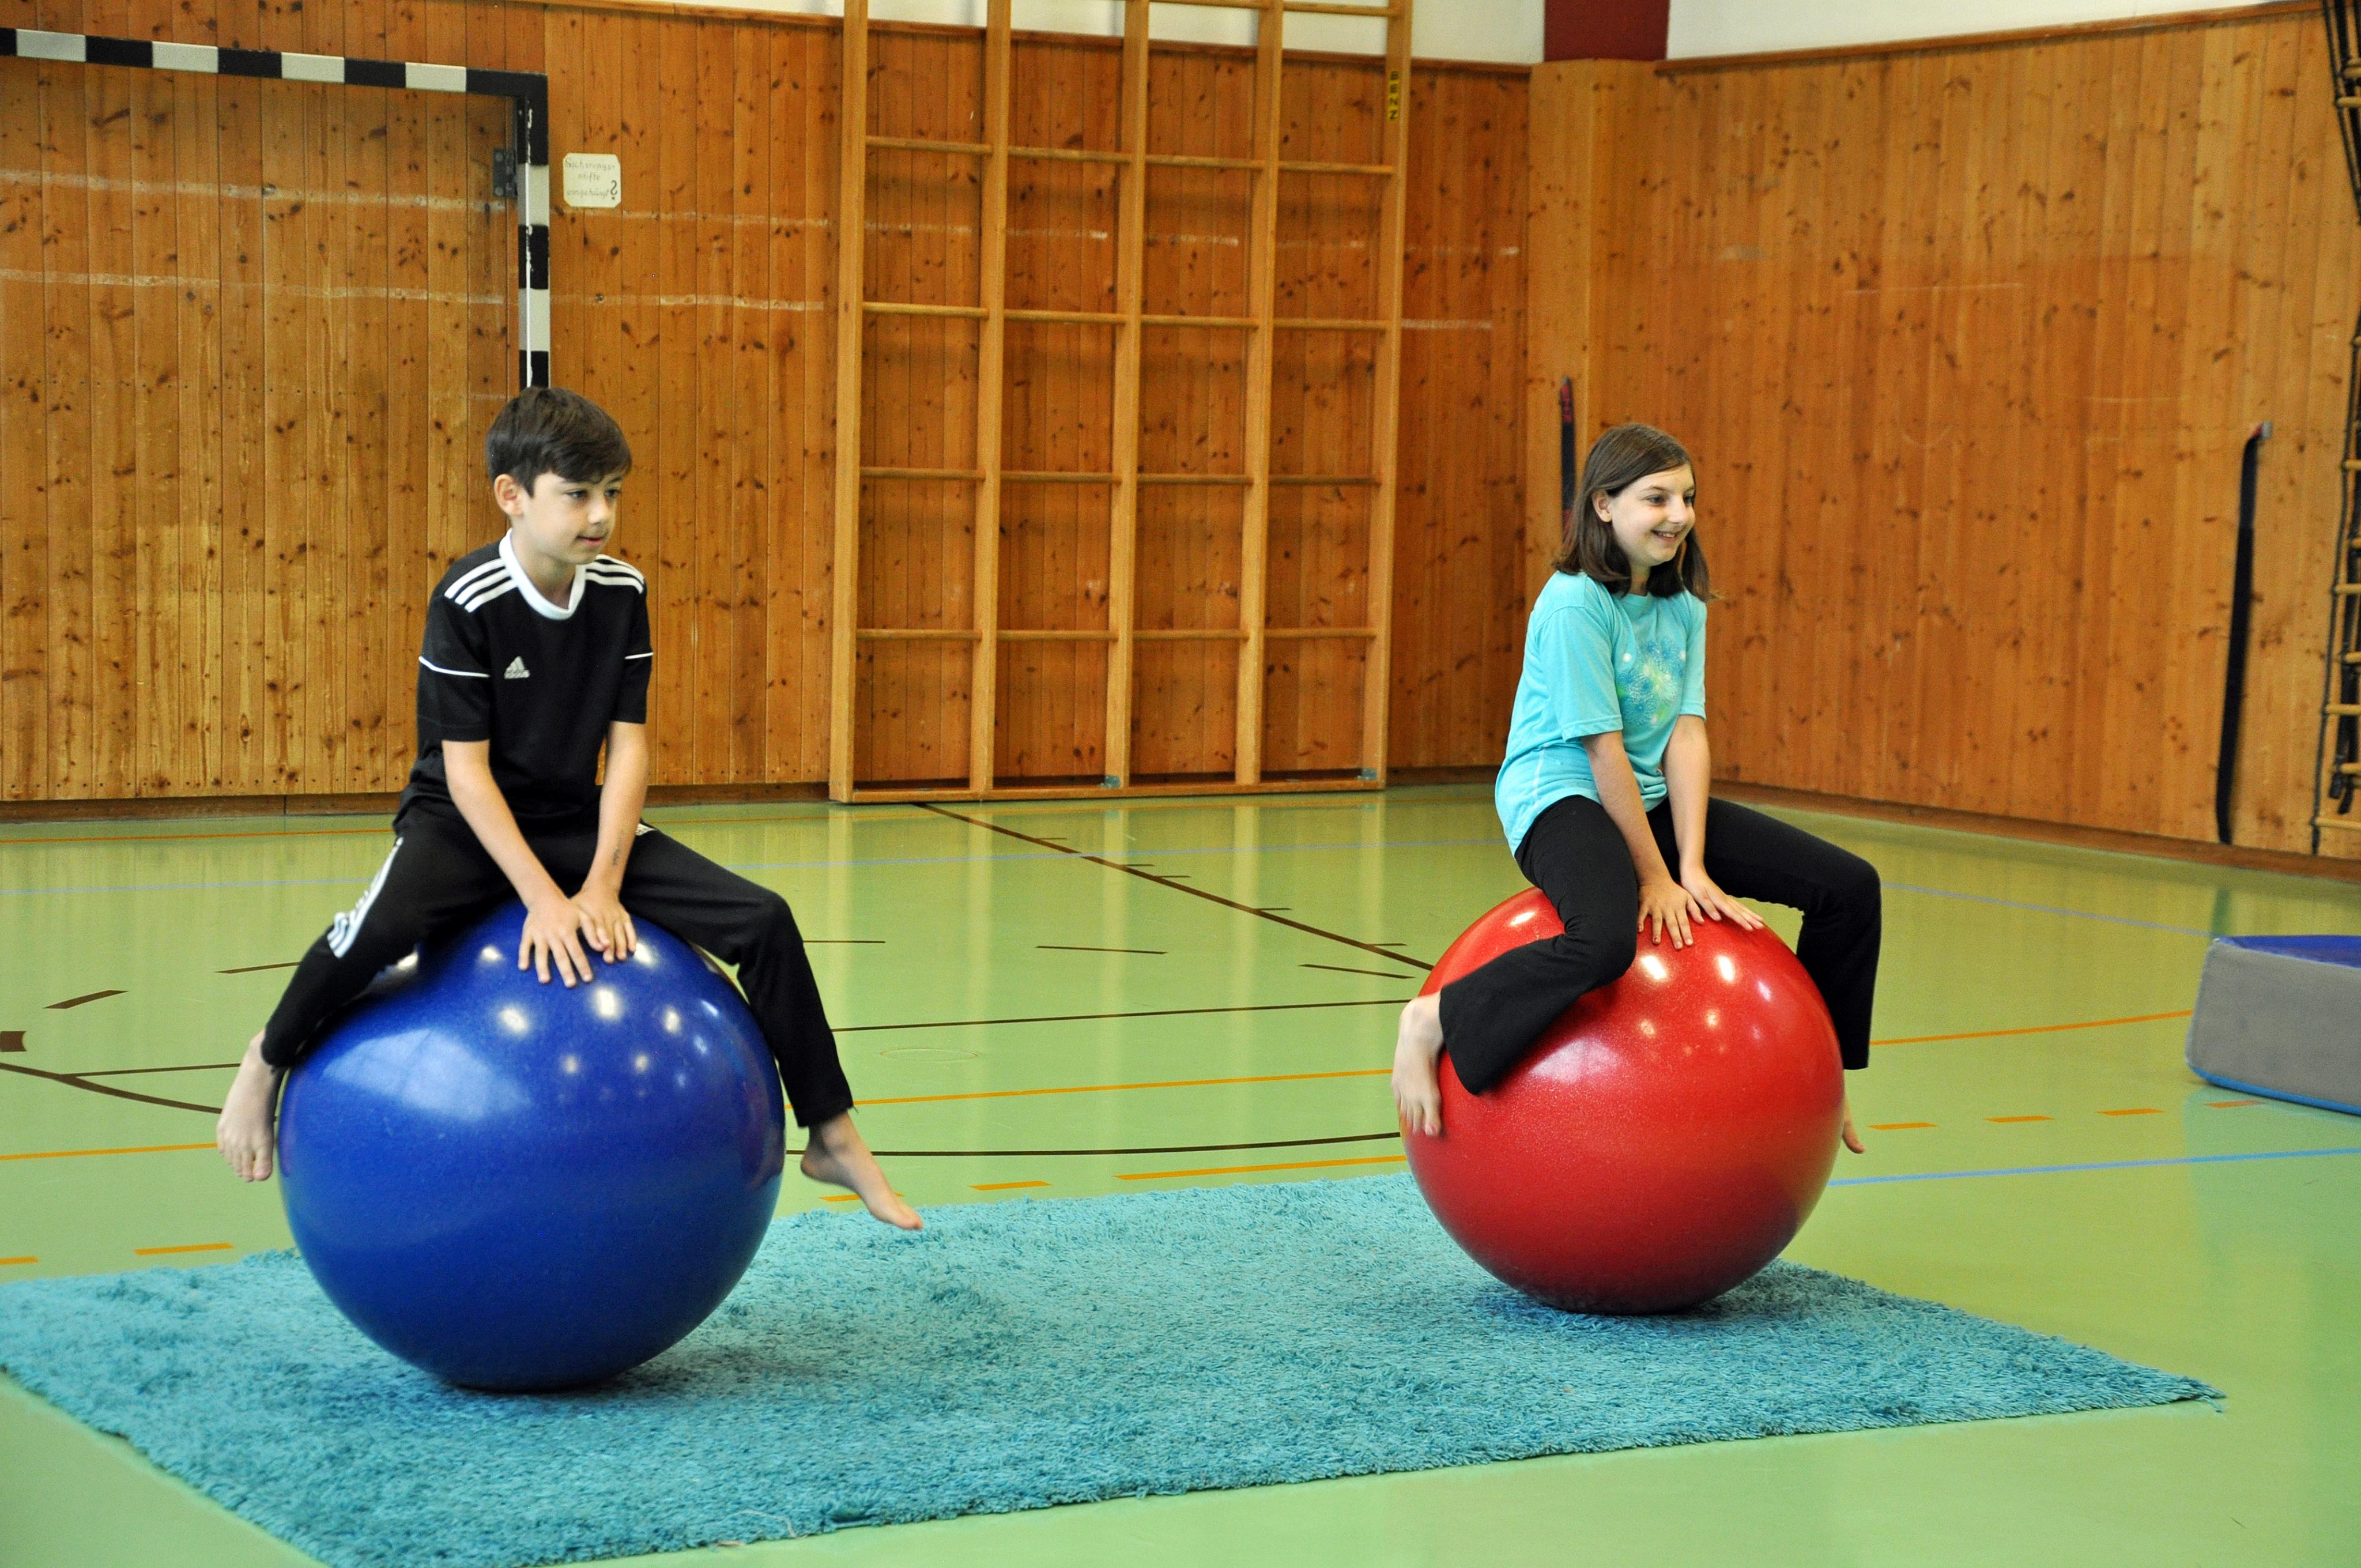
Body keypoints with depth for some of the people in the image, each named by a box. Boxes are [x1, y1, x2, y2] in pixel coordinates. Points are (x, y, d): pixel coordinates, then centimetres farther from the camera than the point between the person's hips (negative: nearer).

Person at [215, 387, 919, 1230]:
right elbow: (466, 770, -19)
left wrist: (602, 886, -16)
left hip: (575, 819, 5)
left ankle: (832, 1137, 5)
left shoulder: (623, 592, -5)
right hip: (463, 820, -5)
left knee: (762, 919, -9)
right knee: (383, 924, -38)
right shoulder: (468, 601, -19)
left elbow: (628, 746, -4)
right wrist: (543, 898, -25)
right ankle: (269, 1058, -7)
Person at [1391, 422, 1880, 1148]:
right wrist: (1654, 875, -16)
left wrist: (1693, 866, -13)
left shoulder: (1684, 605, 6)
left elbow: (1686, 735, -3)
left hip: (1652, 800, 8)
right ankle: (1436, 1019, -18)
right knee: (1605, 942, -41)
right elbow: (1604, 750, -18)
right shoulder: (1575, 602, -17)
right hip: (1563, 798, -8)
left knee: (1850, 886, 3)